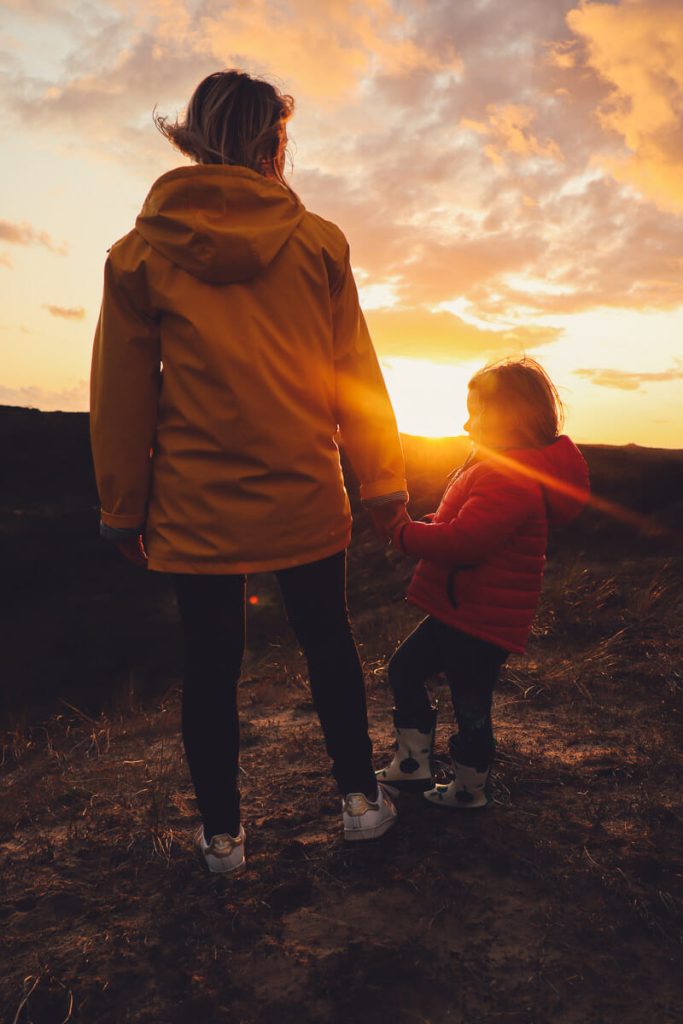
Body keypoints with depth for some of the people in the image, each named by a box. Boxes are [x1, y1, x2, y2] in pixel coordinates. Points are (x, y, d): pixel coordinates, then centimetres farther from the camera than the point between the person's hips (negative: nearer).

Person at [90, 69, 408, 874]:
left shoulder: (142, 250, 2)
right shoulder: (317, 242, 1)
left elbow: (121, 393, 1)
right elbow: (355, 371, 0)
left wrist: (124, 510, 8)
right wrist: (382, 479, 6)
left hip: (196, 505, 1)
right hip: (305, 497, 0)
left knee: (210, 663, 11)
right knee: (328, 642, 17)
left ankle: (222, 833, 25)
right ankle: (361, 799, 26)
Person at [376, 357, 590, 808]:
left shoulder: (509, 479, -26)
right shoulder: (491, 467, 11)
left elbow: (463, 541, -33)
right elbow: (456, 525, 20)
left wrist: (405, 534, -20)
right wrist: (418, 528, 3)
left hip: (483, 623, -11)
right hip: (460, 610, 11)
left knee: (470, 707, 7)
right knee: (405, 669, 19)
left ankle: (470, 790, 30)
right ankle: (413, 765, 31)